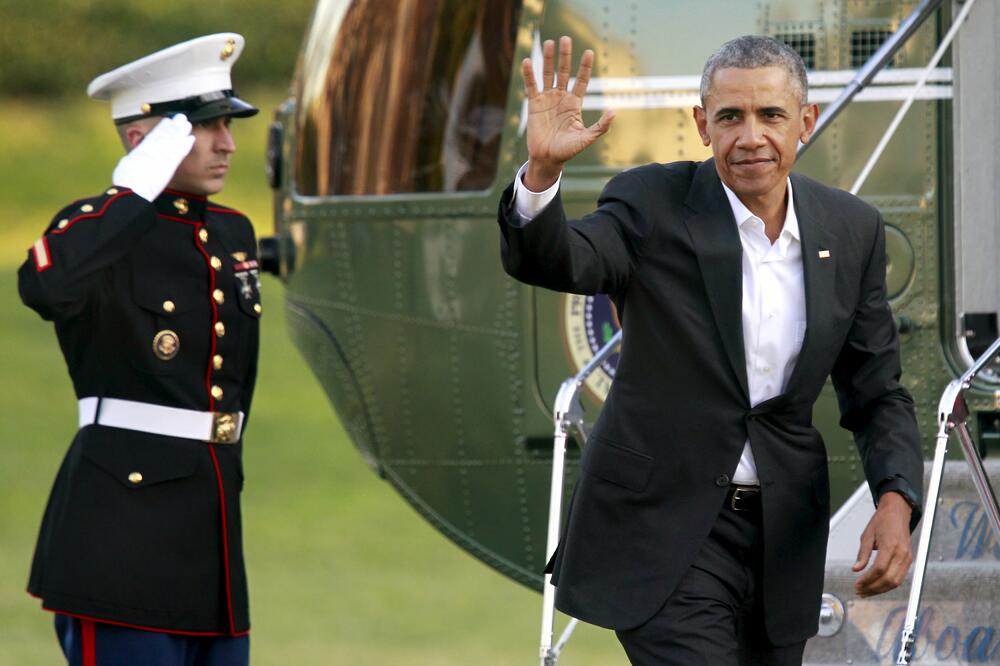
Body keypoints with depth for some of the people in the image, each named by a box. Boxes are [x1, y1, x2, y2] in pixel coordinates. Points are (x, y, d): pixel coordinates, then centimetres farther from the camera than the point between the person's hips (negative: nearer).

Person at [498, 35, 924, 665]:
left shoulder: (852, 229, 3)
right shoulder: (651, 205, -8)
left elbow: (877, 392, 8)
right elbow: (550, 261, -25)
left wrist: (896, 501, -9)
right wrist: (543, 169, -45)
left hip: (783, 539, 5)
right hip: (664, 527, -5)